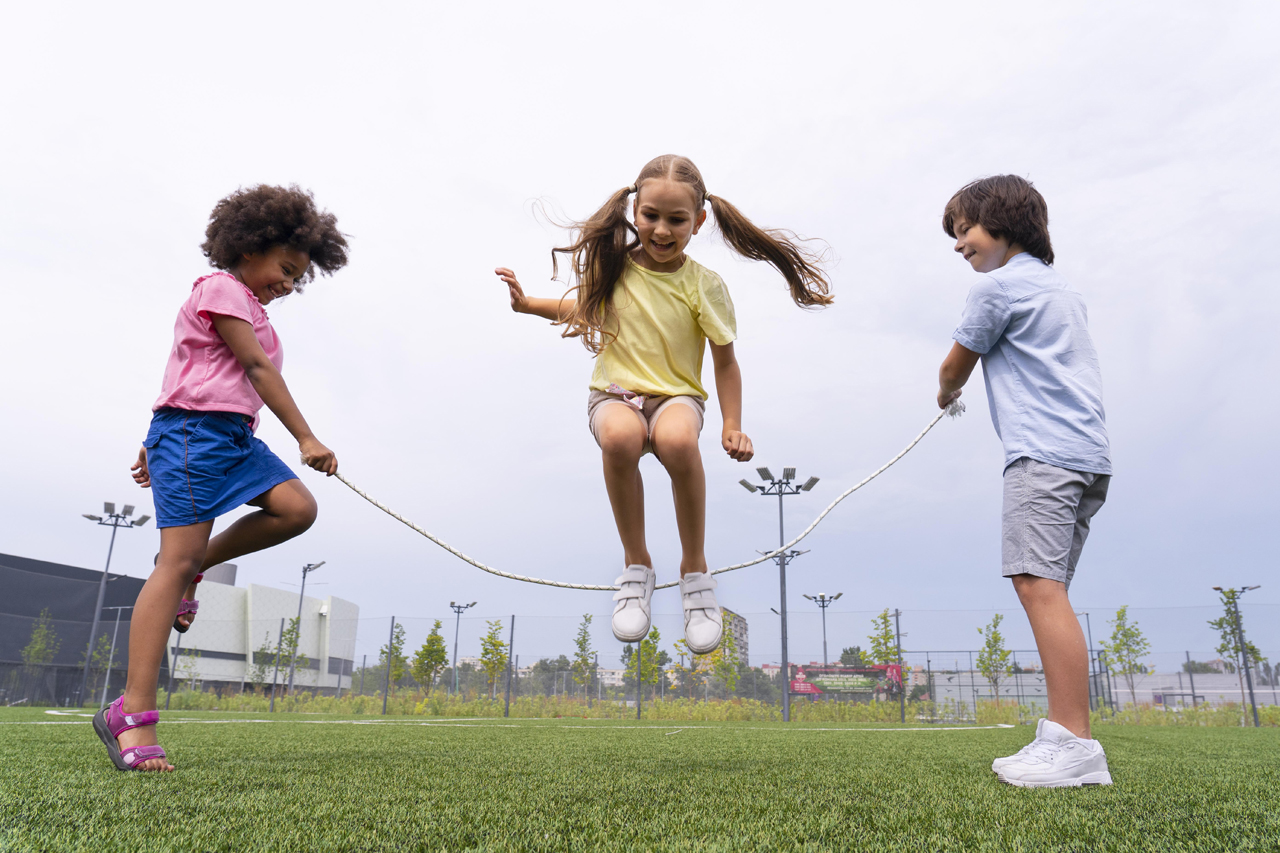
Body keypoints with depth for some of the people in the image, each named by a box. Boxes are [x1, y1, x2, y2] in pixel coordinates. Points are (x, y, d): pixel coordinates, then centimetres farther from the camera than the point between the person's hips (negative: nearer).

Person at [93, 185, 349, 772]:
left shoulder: (249, 305, 25)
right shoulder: (221, 287, -4)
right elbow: (257, 369, -12)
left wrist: (161, 445, 26)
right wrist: (306, 438, -15)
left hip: (234, 435, 9)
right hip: (194, 428, -9)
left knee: (296, 508, -14)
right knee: (178, 559, -14)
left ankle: (195, 564, 5)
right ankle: (132, 714, -13)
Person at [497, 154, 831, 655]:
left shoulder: (704, 286, -4)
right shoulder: (614, 266, 3)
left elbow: (726, 362, 2)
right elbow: (585, 307, 25)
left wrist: (732, 427, -8)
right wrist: (528, 304, 13)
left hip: (676, 396, -1)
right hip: (615, 393, 2)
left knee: (677, 440, -40)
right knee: (619, 437, -38)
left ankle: (695, 567, -16)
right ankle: (635, 563, -15)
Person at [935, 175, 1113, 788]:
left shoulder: (998, 285, -1)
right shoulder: (1060, 287, 26)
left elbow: (954, 369, 7)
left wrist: (946, 394, 28)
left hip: (1044, 451, -10)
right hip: (1086, 453, 10)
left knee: (1039, 584, -15)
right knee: (1046, 589, 7)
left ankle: (1074, 744, -17)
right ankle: (1063, 735, 6)